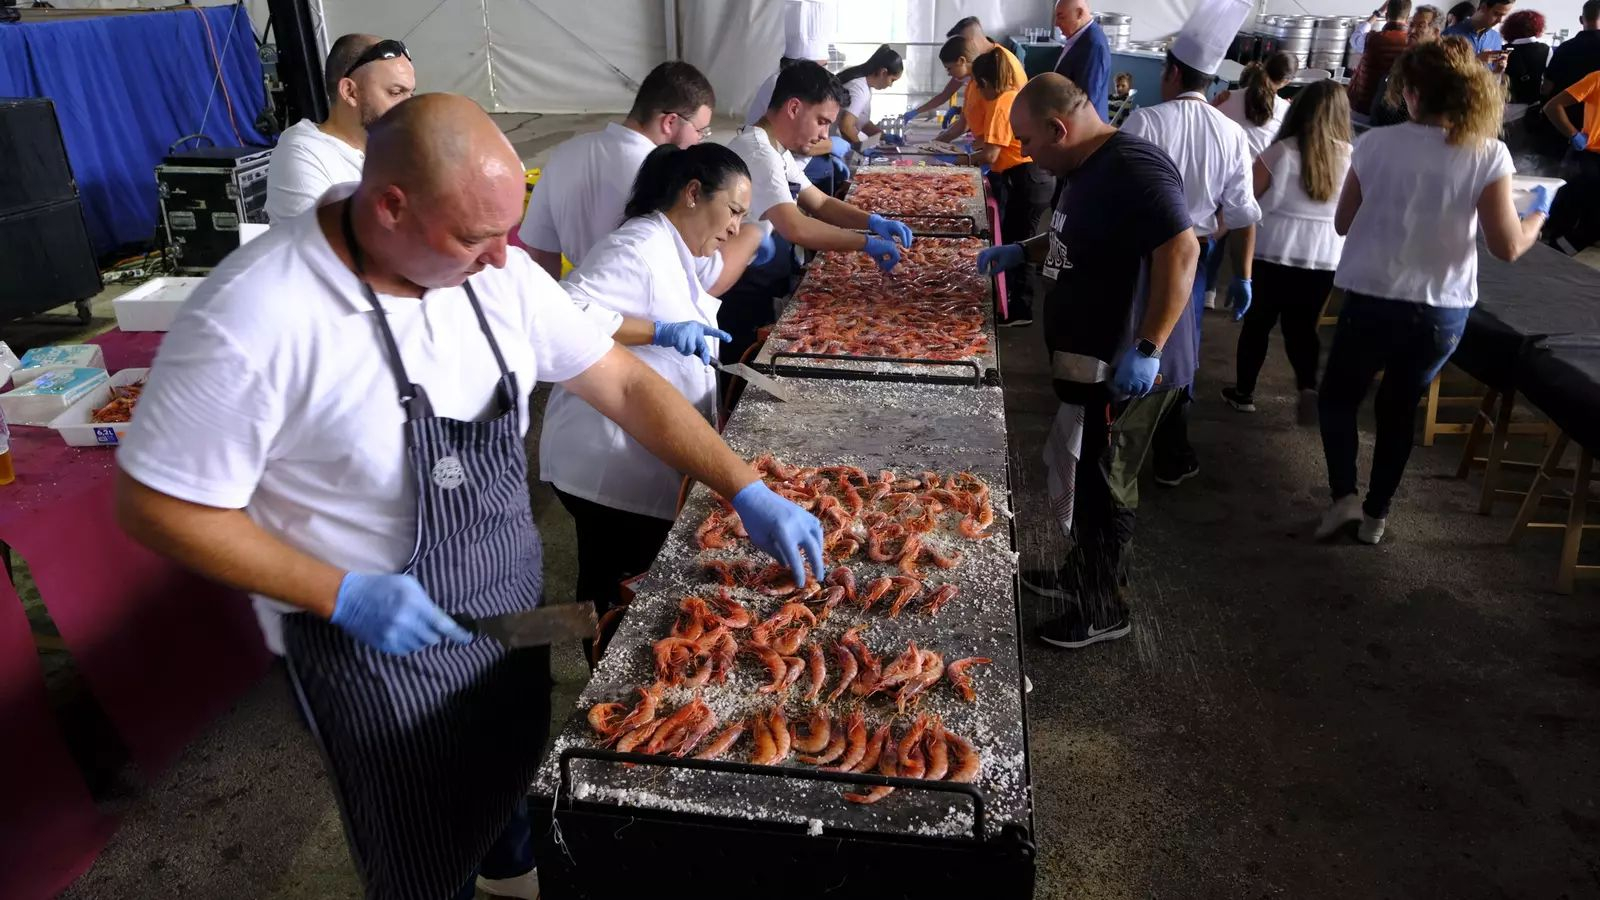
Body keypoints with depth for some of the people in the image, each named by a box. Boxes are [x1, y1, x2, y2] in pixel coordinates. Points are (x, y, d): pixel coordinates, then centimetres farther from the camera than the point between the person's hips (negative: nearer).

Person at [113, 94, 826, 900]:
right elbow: (157, 506, -19)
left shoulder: (495, 273, -11)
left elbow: (624, 385, -7)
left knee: (511, 770, 30)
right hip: (372, 637, -5)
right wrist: (343, 595, -24)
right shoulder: (251, 320, -28)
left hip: (512, 597, 6)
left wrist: (747, 492, -13)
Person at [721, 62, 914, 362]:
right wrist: (866, 242, -23)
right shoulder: (758, 154, -22)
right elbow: (795, 228, -33)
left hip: (763, 291, 10)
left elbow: (820, 203, 16)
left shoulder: (776, 151, 10)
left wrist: (872, 221, -1)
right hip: (741, 302, -10)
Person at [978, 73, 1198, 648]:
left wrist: (1147, 350, -31)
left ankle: (1102, 609, 21)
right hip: (1090, 358, 10)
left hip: (1125, 369, -10)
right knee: (1077, 476, 21)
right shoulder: (1087, 169, 12)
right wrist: (1022, 252, 14)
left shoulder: (1133, 167, -21)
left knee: (1100, 486, 3)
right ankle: (1080, 574, 40)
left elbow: (1181, 251, -28)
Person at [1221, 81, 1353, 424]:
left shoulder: (1281, 152, -12)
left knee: (1258, 322, 11)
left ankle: (1244, 392, 19)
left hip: (1272, 253, -2)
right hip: (1323, 259, 2)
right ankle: (1308, 385, -5)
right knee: (1302, 326, 15)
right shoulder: (1350, 157, -3)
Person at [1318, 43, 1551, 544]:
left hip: (1371, 299, -1)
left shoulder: (1376, 143, -7)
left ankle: (1344, 495, 2)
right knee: (1400, 408, 19)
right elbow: (1508, 247, -8)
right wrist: (1539, 213, 12)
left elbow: (1343, 224, 4)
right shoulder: (1489, 155, -7)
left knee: (1338, 396, 19)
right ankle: (1376, 513, 26)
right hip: (1443, 310, 2)